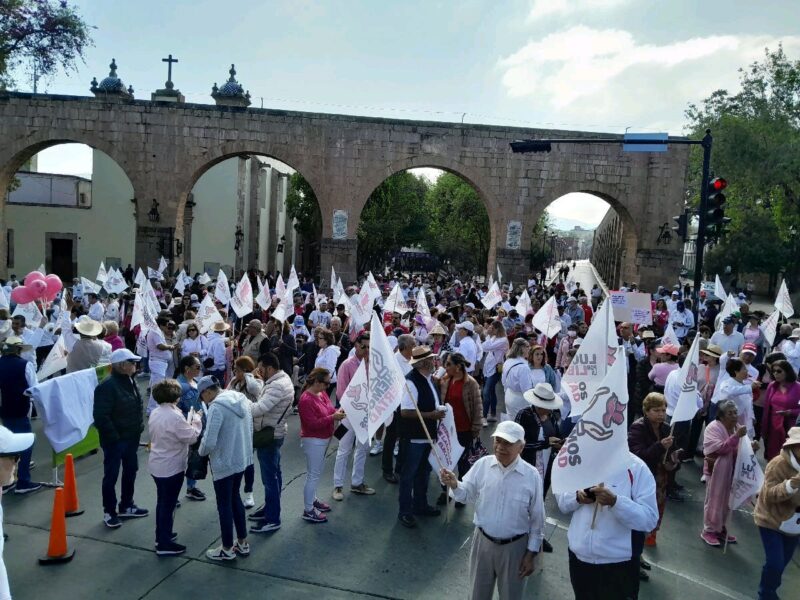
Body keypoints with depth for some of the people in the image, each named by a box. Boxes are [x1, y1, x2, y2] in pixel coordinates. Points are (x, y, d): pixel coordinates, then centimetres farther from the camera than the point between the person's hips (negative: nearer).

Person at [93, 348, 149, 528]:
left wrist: (139, 427, 12)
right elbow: (101, 416, -24)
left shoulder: (129, 381, 7)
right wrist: (113, 437, -22)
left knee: (130, 471, 18)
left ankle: (126, 506, 34)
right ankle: (109, 512, 19)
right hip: (115, 440, -9)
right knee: (111, 476, 5)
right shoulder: (107, 386, -21)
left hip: (131, 437, 9)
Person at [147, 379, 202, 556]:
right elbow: (191, 437, -18)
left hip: (157, 465, 9)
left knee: (162, 502, 22)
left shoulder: (154, 413, 2)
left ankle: (161, 536, 36)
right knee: (168, 505, 3)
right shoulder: (175, 416, -25)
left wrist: (189, 421, 7)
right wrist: (197, 420, -5)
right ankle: (164, 544, 13)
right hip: (171, 468, -9)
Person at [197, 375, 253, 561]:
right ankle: (242, 543, 32)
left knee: (224, 504, 9)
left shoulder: (216, 407, -23)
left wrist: (201, 452, -4)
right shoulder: (242, 399, 2)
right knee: (235, 498, 23)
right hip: (242, 458, 8)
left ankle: (227, 549, 25)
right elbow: (249, 430, 10)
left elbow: (209, 442, -25)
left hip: (224, 463, -8)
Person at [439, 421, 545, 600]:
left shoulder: (531, 475, -15)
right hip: (483, 541, 2)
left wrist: (532, 553, -4)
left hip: (515, 546, -2)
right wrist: (454, 485, -23)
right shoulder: (482, 464, -10)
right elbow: (467, 495, -1)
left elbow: (537, 519, -6)